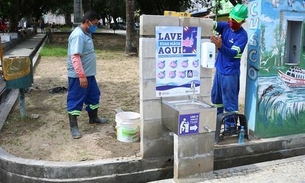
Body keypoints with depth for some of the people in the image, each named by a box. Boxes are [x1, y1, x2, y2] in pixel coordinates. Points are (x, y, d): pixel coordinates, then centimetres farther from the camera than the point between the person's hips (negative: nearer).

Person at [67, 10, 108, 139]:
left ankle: (93, 119, 38)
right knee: (75, 101, 1)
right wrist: (82, 76, -29)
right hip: (78, 76, -10)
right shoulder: (78, 35, -21)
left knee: (93, 96, 20)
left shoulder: (86, 34, 12)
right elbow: (75, 57, -27)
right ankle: (73, 127, 11)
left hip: (89, 74, 10)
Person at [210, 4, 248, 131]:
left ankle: (231, 126, 9)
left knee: (230, 101, -2)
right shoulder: (226, 26, 3)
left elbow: (233, 53, -25)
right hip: (219, 69, 7)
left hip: (230, 72, -7)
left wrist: (220, 46, -41)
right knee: (215, 96, 19)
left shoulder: (242, 35, -15)